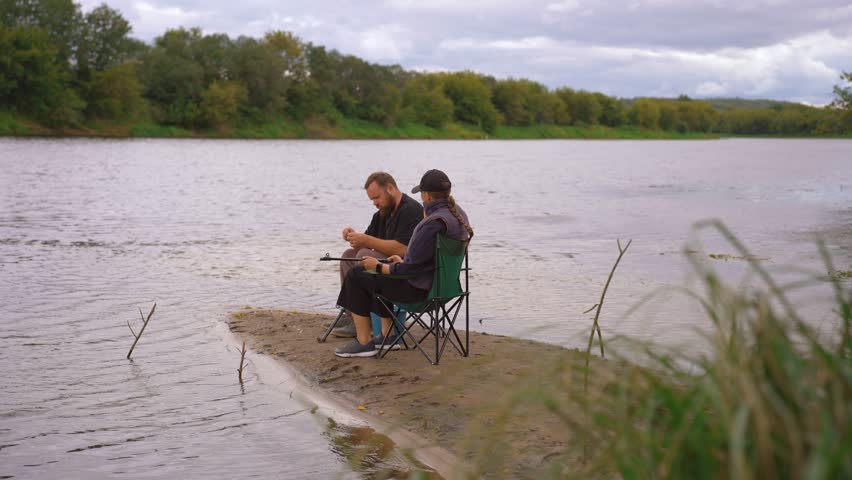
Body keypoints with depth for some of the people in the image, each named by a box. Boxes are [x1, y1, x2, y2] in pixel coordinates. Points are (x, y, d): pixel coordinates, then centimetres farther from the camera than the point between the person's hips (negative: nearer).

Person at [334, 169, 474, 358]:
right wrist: (403, 261, 18)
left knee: (356, 276, 3)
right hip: (442, 282, 10)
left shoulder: (433, 223, -28)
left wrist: (379, 267, -10)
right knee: (382, 276, 31)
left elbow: (411, 268, -24)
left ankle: (363, 342, 9)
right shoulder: (459, 215, 2)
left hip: (419, 289, -10)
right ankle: (388, 335, 31)